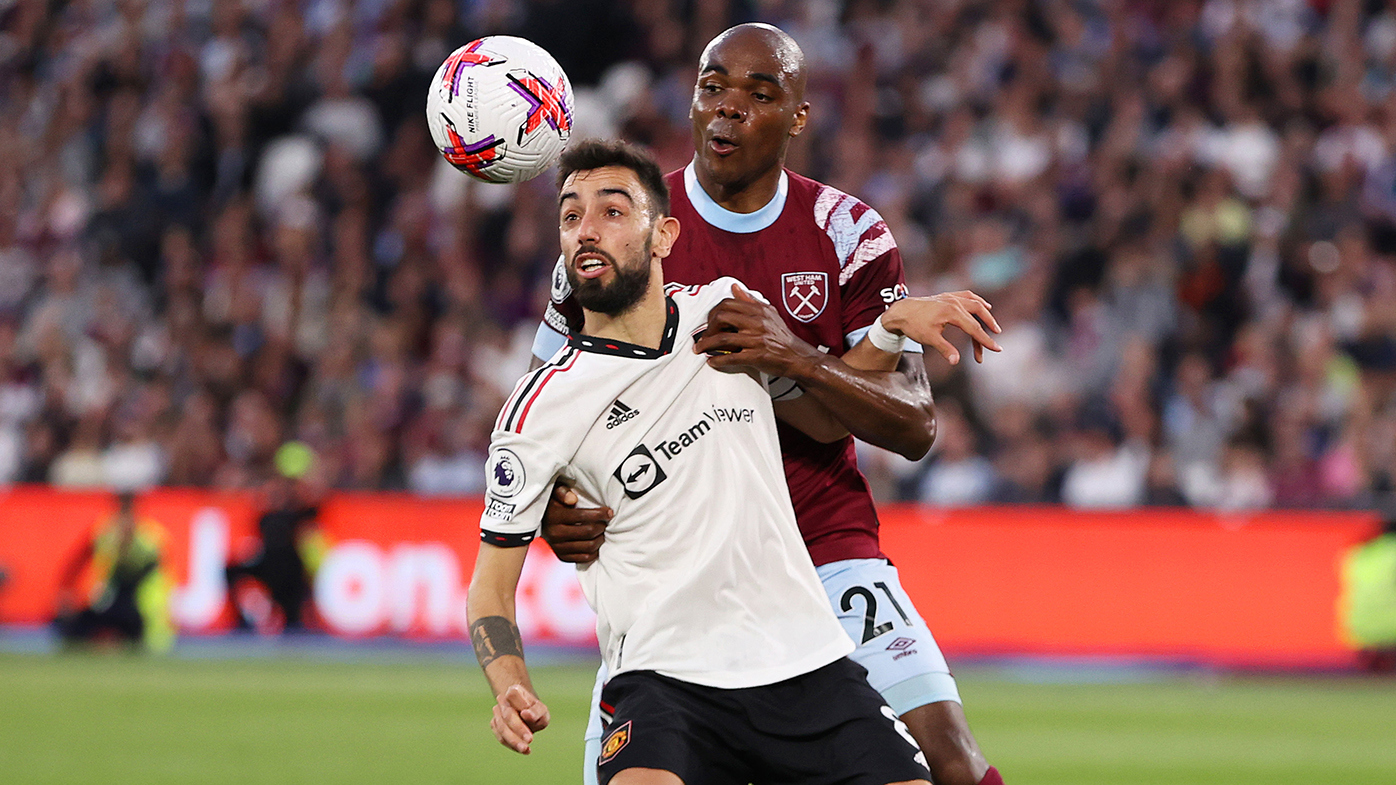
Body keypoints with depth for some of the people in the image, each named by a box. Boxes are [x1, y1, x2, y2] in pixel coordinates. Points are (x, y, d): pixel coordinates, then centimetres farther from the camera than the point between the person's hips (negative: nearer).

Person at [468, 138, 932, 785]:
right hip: (663, 677, -4)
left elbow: (825, 418, 25)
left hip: (810, 663, 4)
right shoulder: (540, 406, -4)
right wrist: (511, 689, -18)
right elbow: (492, 580, 1)